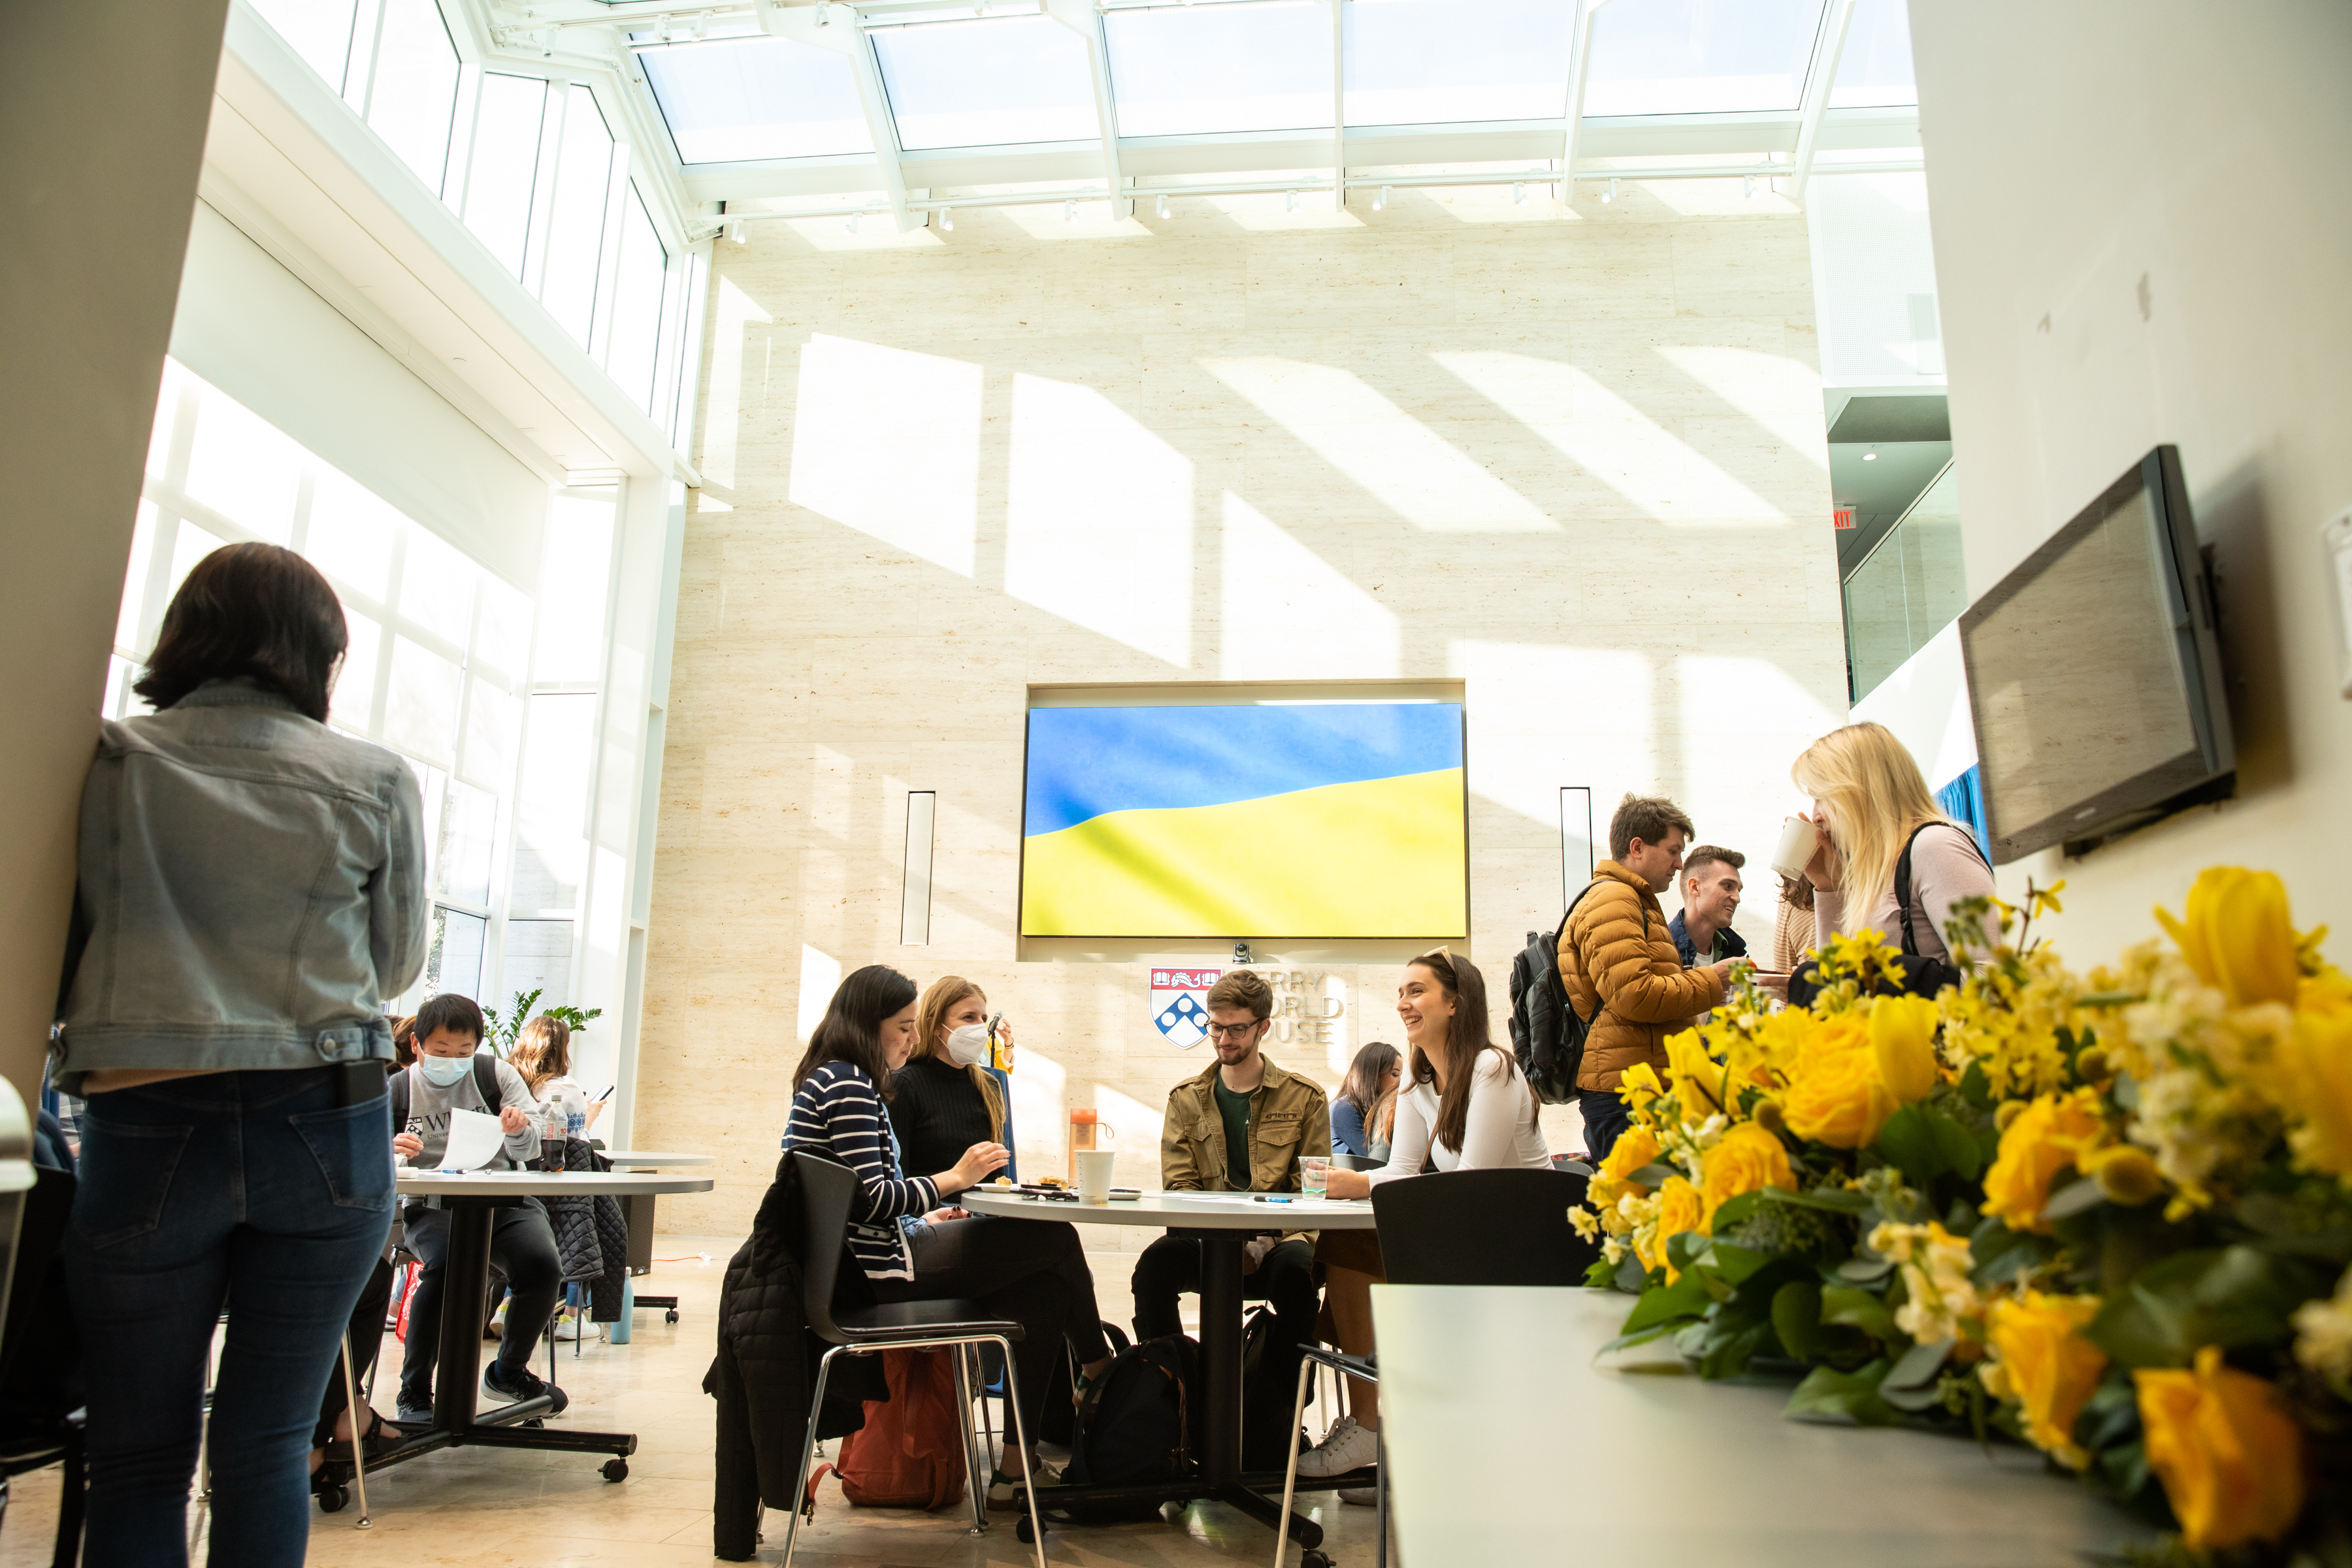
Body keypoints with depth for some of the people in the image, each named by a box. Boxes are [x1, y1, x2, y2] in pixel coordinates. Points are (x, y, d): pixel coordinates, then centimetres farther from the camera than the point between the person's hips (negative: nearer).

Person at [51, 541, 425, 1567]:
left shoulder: (109, 763, 1)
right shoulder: (378, 783, 0)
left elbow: (58, 947, 6)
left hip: (145, 1127, 0)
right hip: (327, 1129, 0)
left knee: (139, 1457, 12)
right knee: (266, 1447, 9)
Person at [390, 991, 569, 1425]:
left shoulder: (497, 1073, 4)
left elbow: (531, 1149, -1)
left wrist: (519, 1132, -25)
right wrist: (391, 1152, -23)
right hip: (433, 1205, -1)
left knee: (543, 1268, -22)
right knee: (445, 1268, -33)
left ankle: (508, 1372, 7)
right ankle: (414, 1392, -10)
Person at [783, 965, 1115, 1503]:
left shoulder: (838, 1080, 18)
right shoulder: (847, 1084, -15)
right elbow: (870, 1195, -22)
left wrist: (925, 1219, 13)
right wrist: (955, 1179, -13)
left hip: (861, 1263, 11)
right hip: (871, 1271, -11)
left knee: (1046, 1295, 6)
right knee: (1057, 1239, -4)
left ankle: (1016, 1470, 9)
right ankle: (1098, 1370, 23)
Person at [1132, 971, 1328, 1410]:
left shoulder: (1305, 1098, 8)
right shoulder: (1186, 1099, 14)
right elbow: (1179, 1187, 5)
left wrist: (1266, 1244, -16)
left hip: (1274, 1242, -1)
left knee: (1294, 1266, -36)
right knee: (1155, 1264, -31)